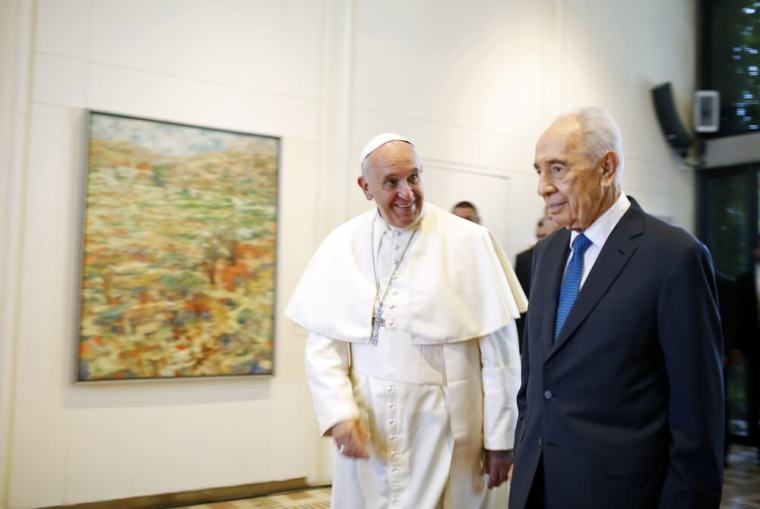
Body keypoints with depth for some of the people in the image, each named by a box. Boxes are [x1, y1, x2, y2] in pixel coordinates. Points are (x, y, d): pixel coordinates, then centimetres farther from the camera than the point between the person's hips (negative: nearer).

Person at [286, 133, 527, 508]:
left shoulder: (469, 242, -8)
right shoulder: (343, 244, -1)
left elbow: (499, 351, -6)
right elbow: (324, 343, -1)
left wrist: (500, 437, -4)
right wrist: (339, 412, -14)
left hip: (444, 434, -2)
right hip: (365, 429, 2)